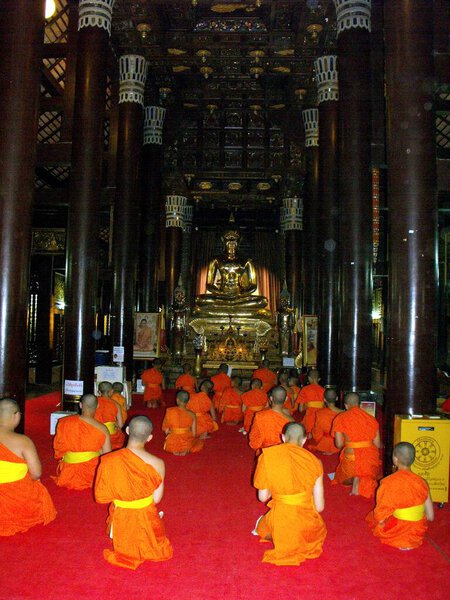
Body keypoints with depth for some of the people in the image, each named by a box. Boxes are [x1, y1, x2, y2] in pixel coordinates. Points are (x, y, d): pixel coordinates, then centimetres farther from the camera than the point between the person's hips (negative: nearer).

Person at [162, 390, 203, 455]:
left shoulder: (169, 411, -7)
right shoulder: (192, 414, -8)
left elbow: (166, 430, 0)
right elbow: (194, 433, -2)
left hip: (172, 443, 2)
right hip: (188, 443, -2)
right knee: (200, 442, 29)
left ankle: (175, 450, 8)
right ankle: (186, 450, 4)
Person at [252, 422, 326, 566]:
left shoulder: (268, 455, -7)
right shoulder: (314, 461, -5)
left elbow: (263, 497, -1)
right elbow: (319, 506, -2)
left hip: (281, 520, 0)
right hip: (309, 526, 1)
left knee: (262, 527, 36)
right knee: (320, 530, 38)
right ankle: (303, 543, 10)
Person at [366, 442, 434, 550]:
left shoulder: (389, 483, -23)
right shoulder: (422, 482, -11)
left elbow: (380, 517, -19)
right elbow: (430, 517, -4)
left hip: (394, 533, -4)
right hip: (417, 535, 4)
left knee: (371, 516, 21)